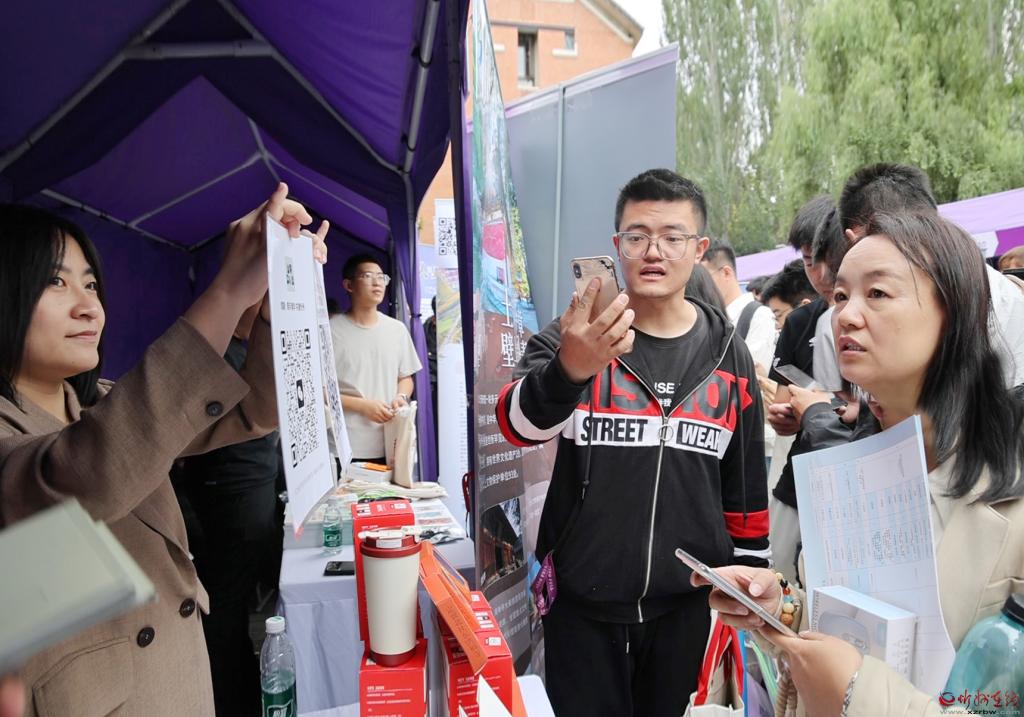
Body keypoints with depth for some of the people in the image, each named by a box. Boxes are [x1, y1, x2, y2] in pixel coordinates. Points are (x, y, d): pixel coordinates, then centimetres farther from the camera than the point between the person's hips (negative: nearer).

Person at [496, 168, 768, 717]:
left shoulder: (727, 354, 1)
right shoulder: (573, 335, -7)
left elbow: (746, 483, 9)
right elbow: (518, 424, -25)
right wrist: (570, 368, -45)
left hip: (685, 604, 3)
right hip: (582, 603, -2)